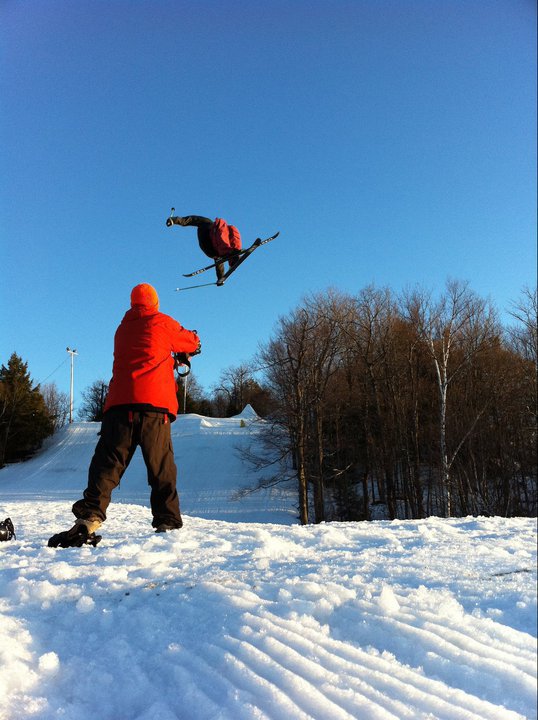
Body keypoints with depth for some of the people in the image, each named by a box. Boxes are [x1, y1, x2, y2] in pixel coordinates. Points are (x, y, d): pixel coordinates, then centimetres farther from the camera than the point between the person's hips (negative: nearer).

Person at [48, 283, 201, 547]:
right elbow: (191, 342, 24)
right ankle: (167, 522, 5)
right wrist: (193, 338, 49)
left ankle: (88, 519, -17)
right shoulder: (161, 322, 10)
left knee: (108, 463, -2)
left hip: (119, 402, 4)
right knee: (162, 467, 4)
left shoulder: (122, 329, 25)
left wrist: (173, 358, 48)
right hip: (155, 403, -3)